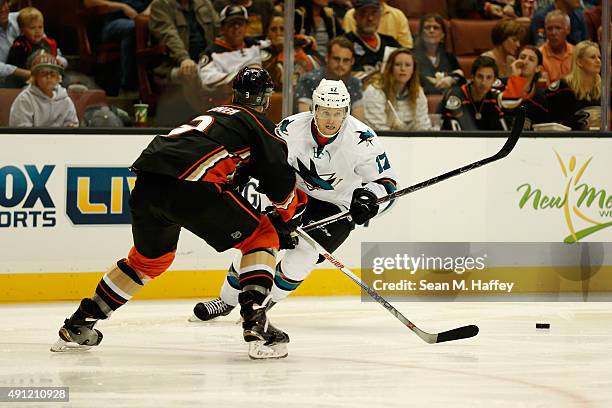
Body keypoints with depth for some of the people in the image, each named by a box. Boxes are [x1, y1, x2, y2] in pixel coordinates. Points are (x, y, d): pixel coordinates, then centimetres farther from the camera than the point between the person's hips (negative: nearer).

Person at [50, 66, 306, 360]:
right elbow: (280, 178, 8)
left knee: (149, 258, 31)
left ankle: (78, 325, 32)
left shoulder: (215, 115, 35)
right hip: (188, 185, -7)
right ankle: (256, 324, -7)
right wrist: (286, 217, 26)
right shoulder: (259, 124, 13)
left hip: (147, 182, 7)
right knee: (261, 236, 8)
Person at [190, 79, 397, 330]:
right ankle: (226, 301, 17)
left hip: (338, 206, -3)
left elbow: (386, 181, -16)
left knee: (305, 251, -23)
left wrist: (369, 197, -37)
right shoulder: (292, 128, -20)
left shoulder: (362, 139, -25)